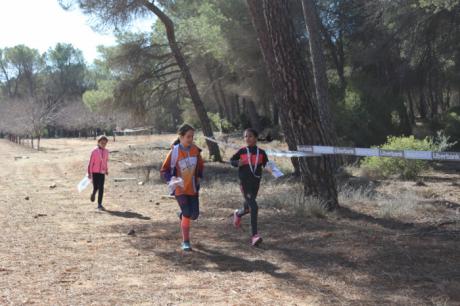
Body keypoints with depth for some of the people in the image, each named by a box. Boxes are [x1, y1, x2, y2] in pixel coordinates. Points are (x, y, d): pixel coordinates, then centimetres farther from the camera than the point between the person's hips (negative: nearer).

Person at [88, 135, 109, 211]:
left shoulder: (106, 151, 4)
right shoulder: (94, 151, -8)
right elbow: (91, 162, -7)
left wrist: (107, 170, 18)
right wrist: (89, 172, -8)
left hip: (102, 173, 3)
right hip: (95, 172, -3)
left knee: (101, 188, -2)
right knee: (95, 187, 2)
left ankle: (99, 205, 4)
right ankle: (93, 194, 39)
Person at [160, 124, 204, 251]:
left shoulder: (195, 150, -4)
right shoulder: (174, 152, -17)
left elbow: (200, 165, 15)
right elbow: (164, 171, -10)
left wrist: (198, 178, 6)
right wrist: (172, 180, -25)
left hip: (193, 188, 4)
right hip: (180, 188, -4)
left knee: (194, 214, 4)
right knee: (187, 214, -11)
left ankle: (182, 215, 40)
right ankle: (185, 242, 3)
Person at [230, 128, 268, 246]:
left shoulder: (261, 152, 3)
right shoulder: (242, 151, -2)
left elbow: (266, 164, 14)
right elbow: (231, 160, 8)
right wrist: (238, 163, -11)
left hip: (256, 183, 4)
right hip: (244, 182, -4)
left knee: (248, 207, 18)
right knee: (254, 207, -16)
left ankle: (238, 214, 55)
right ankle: (254, 235, -13)